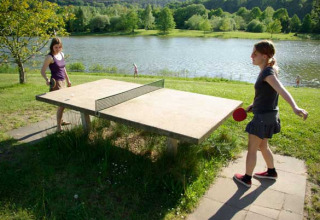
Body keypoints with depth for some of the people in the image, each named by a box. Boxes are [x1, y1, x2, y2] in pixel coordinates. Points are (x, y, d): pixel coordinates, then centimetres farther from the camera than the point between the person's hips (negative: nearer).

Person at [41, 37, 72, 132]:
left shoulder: (62, 54, 9)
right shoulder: (50, 57, -14)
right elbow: (42, 71, -16)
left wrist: (68, 80, 24)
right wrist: (47, 80, -33)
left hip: (63, 81, 8)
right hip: (56, 82, -8)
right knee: (61, 104, -13)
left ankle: (60, 121, 40)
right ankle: (58, 127, -6)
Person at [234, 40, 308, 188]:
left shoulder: (268, 73, -22)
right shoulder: (266, 70, 7)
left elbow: (282, 90, -39)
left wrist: (295, 107, -54)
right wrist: (254, 104, 13)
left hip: (264, 116, -9)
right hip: (264, 114, 9)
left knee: (251, 149, 5)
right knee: (262, 146, 24)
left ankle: (246, 179, 21)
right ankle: (272, 172, 43)